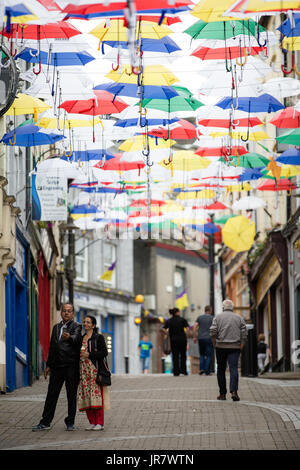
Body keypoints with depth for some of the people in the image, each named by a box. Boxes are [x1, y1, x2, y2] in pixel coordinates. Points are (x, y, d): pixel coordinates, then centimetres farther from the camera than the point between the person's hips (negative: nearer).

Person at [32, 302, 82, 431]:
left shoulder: (76, 326, -1)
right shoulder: (56, 327, 17)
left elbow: (76, 339, -23)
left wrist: (69, 337, -46)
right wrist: (48, 365, 18)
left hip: (71, 366, -5)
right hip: (57, 366, 5)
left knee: (72, 395, 1)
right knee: (51, 394, 4)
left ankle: (70, 422, 9)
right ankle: (45, 422, 8)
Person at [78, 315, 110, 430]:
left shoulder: (99, 337, 1)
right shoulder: (81, 338, 19)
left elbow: (104, 352, -8)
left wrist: (89, 355, -13)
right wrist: (80, 354, 6)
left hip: (95, 369, -6)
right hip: (83, 369, 6)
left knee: (96, 395, -11)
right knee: (86, 396, 1)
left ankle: (100, 423, -10)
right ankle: (92, 423, 6)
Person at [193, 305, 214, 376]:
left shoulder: (199, 317, 8)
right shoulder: (212, 318, -1)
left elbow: (194, 326, 0)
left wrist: (194, 337, 3)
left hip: (200, 338, 3)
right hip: (209, 338, -3)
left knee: (202, 354, 17)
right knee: (208, 355, 2)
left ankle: (202, 368, 1)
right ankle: (207, 372, -1)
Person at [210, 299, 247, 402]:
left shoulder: (217, 317, 4)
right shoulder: (239, 318, 8)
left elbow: (213, 332, -7)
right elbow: (244, 333, 1)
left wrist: (215, 345, 1)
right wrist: (241, 347, 4)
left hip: (221, 347, 0)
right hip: (234, 347, 0)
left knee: (221, 370, 9)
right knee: (234, 368, -6)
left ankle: (222, 394, 11)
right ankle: (234, 391, -23)